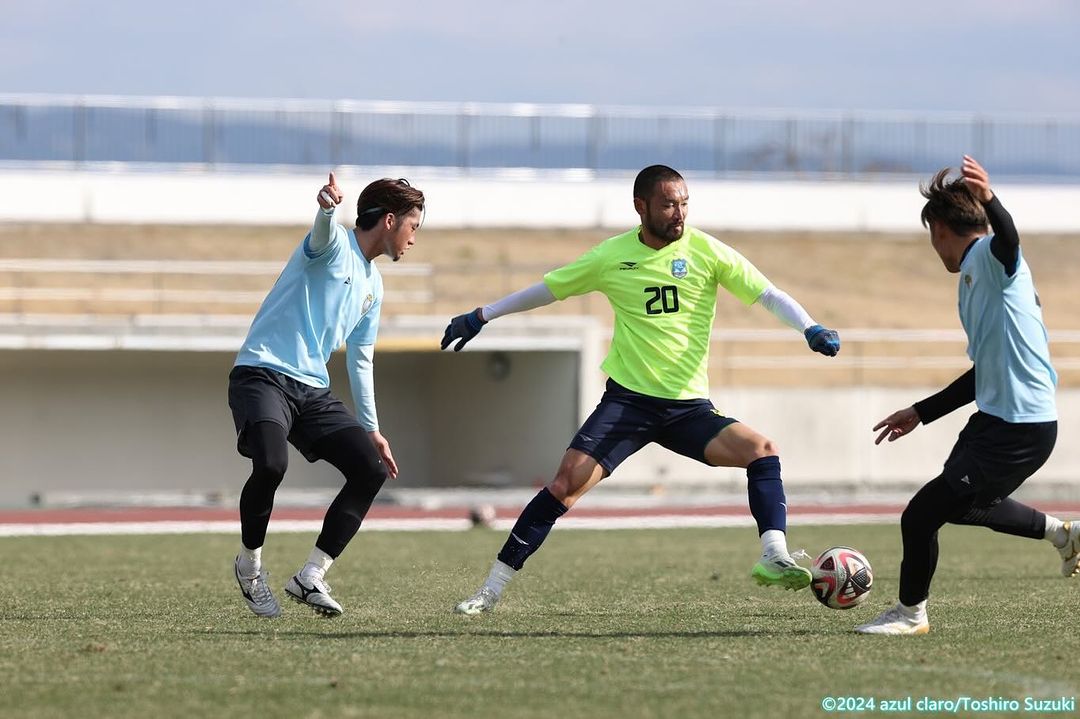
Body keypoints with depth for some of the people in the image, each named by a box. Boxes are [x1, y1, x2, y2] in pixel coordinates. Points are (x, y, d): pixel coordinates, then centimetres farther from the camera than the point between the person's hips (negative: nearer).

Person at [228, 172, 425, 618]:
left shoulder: (373, 285, 20)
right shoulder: (335, 246, -4)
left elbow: (360, 360, 28)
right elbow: (322, 231, -31)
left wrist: (371, 429, 26)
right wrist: (327, 207, -55)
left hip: (313, 392, 8)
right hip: (262, 375, -8)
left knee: (372, 468, -7)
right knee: (271, 464, -31)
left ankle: (311, 577, -1)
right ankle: (249, 564, -4)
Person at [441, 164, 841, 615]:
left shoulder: (706, 252, -2)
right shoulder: (611, 257, 1)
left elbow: (768, 295, -5)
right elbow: (546, 290, 15)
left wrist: (811, 329, -22)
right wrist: (480, 316, 19)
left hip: (689, 405, 1)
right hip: (627, 397, -1)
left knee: (762, 450, -23)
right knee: (565, 486, -13)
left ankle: (774, 557, -26)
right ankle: (491, 590, -5)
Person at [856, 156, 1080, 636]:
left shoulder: (989, 257, -10)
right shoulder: (974, 274, 20)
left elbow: (1008, 239, -38)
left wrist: (990, 200, -60)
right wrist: (921, 412, 31)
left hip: (1017, 429, -11)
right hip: (996, 417, 11)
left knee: (921, 516, -8)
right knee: (960, 504, 31)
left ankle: (911, 613, 12)